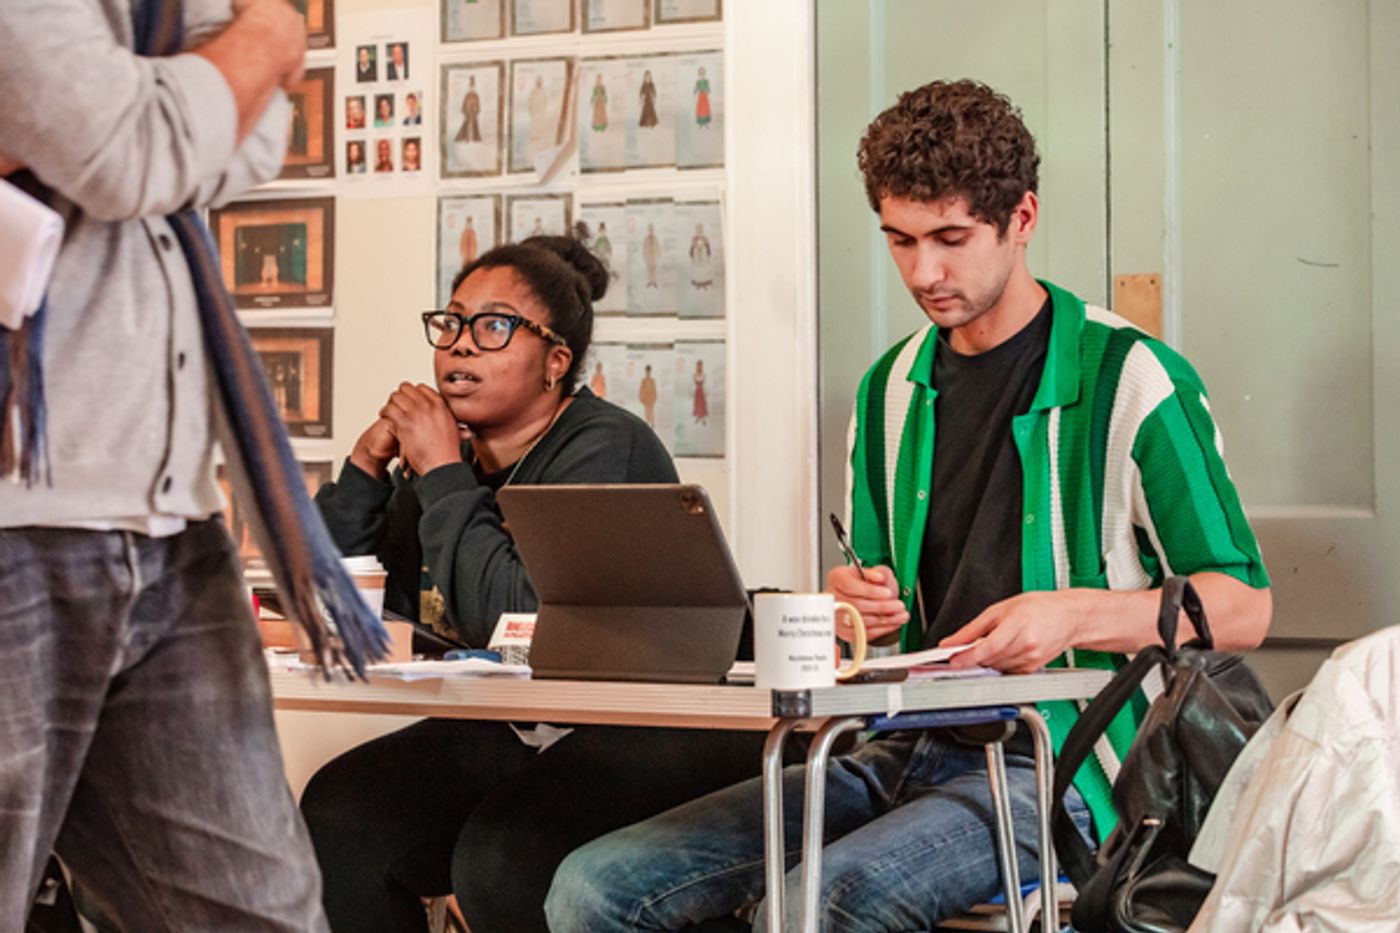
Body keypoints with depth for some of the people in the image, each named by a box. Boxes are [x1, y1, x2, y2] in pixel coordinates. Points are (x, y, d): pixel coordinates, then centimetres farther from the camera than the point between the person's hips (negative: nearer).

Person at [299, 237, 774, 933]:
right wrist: (365, 467, -4)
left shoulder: (604, 450, -13)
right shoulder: (460, 464, 9)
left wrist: (442, 477, -18)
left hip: (654, 738, -8)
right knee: (337, 814, -10)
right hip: (516, 738, 8)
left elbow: (520, 622, -26)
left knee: (501, 855, -31)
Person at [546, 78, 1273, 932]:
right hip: (904, 754, 7)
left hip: (1054, 771, -6)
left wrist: (1074, 614, -20)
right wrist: (856, 604, 2)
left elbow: (1243, 608, -5)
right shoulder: (891, 390, 17)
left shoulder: (1128, 378, -4)